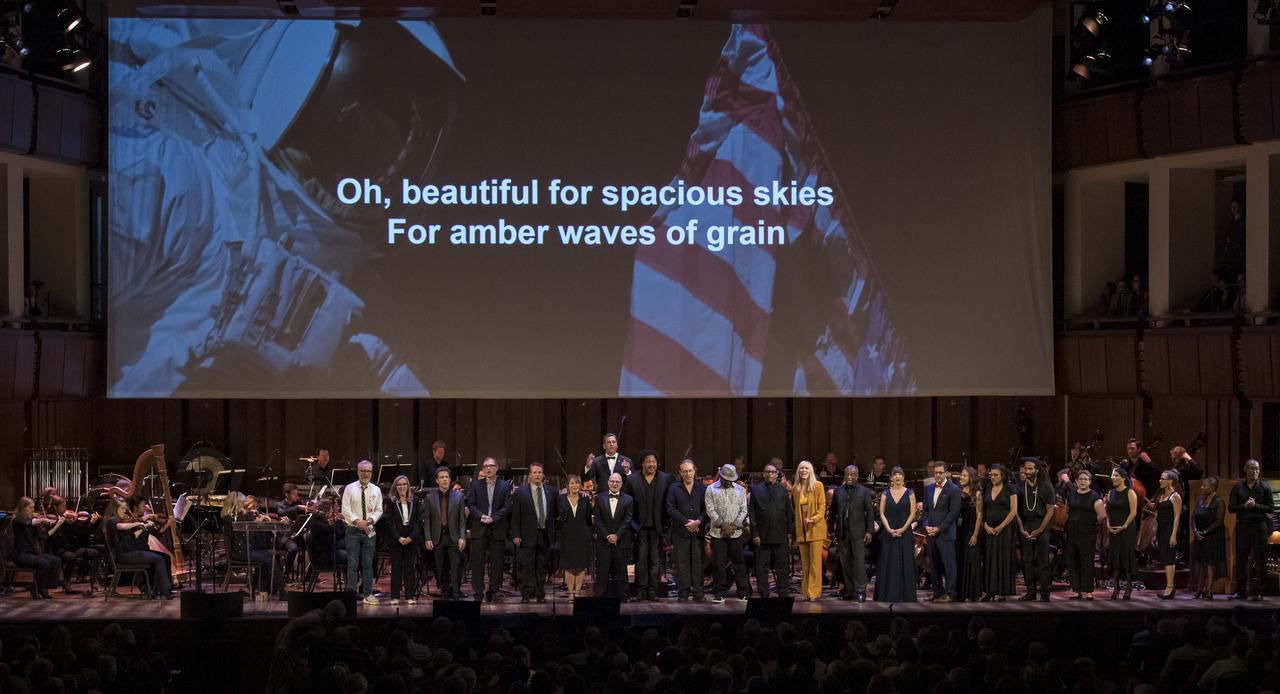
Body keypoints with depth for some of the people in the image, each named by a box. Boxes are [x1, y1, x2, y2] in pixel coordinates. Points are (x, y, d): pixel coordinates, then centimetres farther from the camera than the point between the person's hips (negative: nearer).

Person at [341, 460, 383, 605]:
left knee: (368, 564, 5)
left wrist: (370, 520, -13)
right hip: (353, 531, -2)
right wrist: (358, 521, -17)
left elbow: (379, 510, 6)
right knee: (353, 564, -2)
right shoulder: (349, 489, -1)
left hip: (370, 531, 2)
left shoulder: (376, 490, 7)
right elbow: (345, 509, -6)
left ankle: (368, 595, 9)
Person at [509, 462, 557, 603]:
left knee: (542, 567, 8)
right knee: (527, 567, -2)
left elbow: (555, 512, 14)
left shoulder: (551, 491, 9)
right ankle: (526, 595, 2)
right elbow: (515, 516, -2)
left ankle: (540, 594, 14)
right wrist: (515, 535, -8)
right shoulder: (520, 492, 0)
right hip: (528, 536, -3)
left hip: (545, 535, 3)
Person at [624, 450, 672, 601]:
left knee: (655, 560, 3)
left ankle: (652, 591, 7)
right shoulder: (632, 480, 3)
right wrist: (632, 524, -1)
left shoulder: (666, 479, 4)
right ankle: (641, 590, 4)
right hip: (640, 527, 0)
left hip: (657, 526, 1)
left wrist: (666, 524, -3)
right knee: (641, 559, 0)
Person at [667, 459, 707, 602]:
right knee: (682, 563, -1)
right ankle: (683, 593, 1)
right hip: (680, 531, 0)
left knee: (698, 562, -1)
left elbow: (707, 508, 3)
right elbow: (671, 509, -1)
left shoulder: (702, 488, 10)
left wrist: (698, 521, -13)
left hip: (698, 531, 0)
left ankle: (697, 593, 1)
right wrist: (686, 522, -10)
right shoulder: (674, 489, 8)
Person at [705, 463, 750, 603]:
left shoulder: (739, 490, 10)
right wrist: (722, 525, -10)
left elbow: (743, 510, 6)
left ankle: (744, 593, 7)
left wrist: (733, 526, -6)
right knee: (718, 564, -1)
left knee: (739, 562, 2)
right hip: (717, 532, -1)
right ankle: (719, 594, 5)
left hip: (736, 532, 1)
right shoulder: (711, 490, 3)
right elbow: (711, 510, -3)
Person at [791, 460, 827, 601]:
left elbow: (822, 505, -3)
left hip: (815, 528, -4)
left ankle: (814, 592, -6)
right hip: (801, 529, 4)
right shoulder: (795, 488, 10)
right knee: (804, 563, 5)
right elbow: (793, 508, 14)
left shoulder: (818, 486, 0)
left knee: (815, 561, -6)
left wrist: (814, 518, -19)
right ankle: (806, 591, 9)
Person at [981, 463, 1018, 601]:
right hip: (988, 530, 4)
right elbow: (982, 511, 11)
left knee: (1003, 559, -4)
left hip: (1004, 529, -4)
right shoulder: (987, 490, 11)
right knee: (989, 559, 1)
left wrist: (1001, 526, -12)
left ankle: (1002, 592, -2)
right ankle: (990, 590, 3)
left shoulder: (1009, 490, -1)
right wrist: (985, 526, -4)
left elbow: (1014, 510, -7)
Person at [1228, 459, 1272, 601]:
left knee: (1259, 559, -2)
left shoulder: (1265, 487, 5)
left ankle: (1257, 591, 3)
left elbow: (1270, 508, 2)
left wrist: (1256, 505, -12)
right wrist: (1244, 506, -11)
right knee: (1241, 559, 1)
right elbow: (1231, 507, 5)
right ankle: (1240, 591, 6)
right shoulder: (1238, 487, 9)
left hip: (1260, 525, -1)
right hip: (1242, 525, 1)